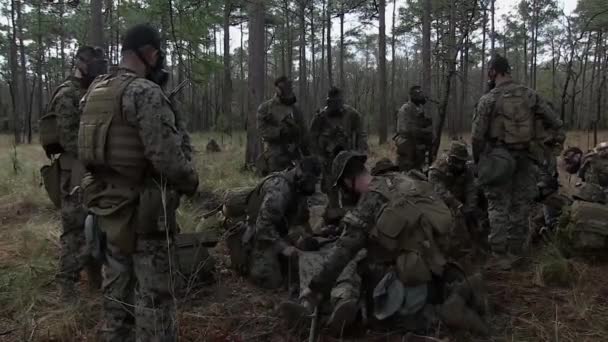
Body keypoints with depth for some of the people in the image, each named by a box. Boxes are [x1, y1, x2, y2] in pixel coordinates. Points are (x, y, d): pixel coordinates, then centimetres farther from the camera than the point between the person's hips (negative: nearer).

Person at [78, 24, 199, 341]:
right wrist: (191, 181, -7)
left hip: (108, 205, 8)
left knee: (116, 287, 19)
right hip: (144, 210, -8)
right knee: (153, 294, 2)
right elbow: (165, 156, -22)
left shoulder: (95, 92, 8)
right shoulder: (145, 92, -18)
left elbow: (106, 145, 14)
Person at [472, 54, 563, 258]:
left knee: (498, 205, 5)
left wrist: (477, 161, 4)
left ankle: (499, 252, 6)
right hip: (524, 158, 3)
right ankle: (516, 249, 20)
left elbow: (477, 136, -10)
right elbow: (556, 124, 3)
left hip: (498, 159, -3)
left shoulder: (488, 100, -9)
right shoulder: (530, 95, 2)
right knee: (520, 204, 13)